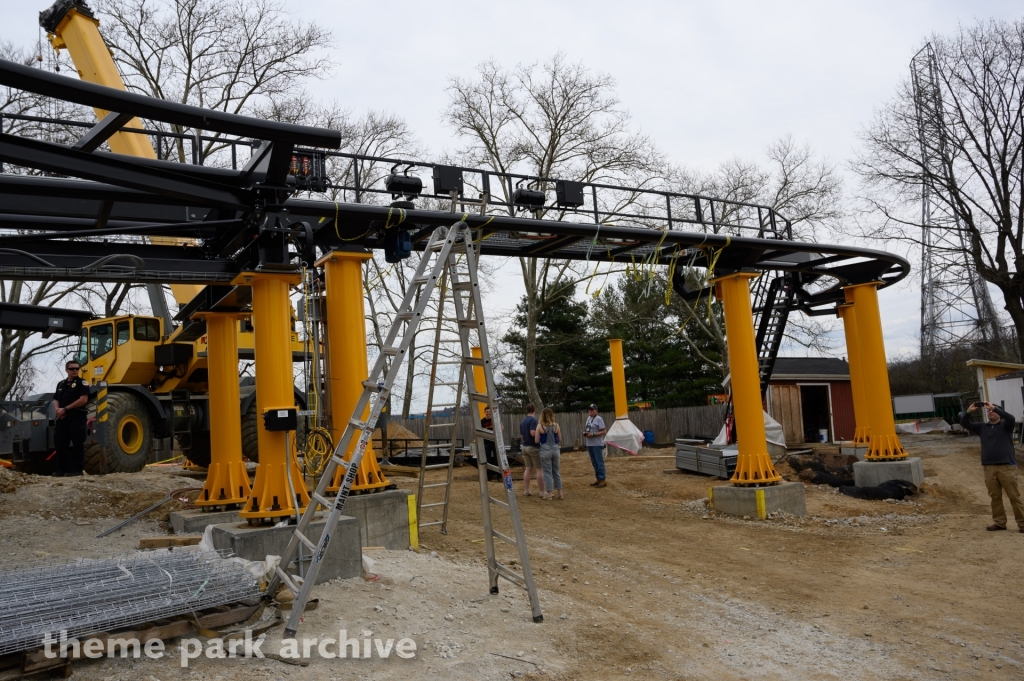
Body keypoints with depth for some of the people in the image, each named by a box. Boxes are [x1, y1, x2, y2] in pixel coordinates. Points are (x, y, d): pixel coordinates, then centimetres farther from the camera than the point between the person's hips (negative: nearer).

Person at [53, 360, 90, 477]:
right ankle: (62, 469, 16)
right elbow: (56, 400, 20)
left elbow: (83, 399, -13)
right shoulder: (61, 384, 19)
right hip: (62, 418, 7)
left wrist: (65, 409, -13)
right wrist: (57, 409, -4)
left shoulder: (82, 382, -2)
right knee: (60, 443, 8)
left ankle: (77, 469, -3)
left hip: (77, 417, -7)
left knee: (77, 444, -6)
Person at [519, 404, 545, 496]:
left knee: (528, 469, 11)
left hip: (525, 447, 8)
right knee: (540, 469, -3)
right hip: (533, 447, -8)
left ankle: (526, 490, 11)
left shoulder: (522, 422, 11)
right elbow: (533, 433, -25)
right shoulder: (533, 420, -14)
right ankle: (542, 491, -2)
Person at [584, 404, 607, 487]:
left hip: (597, 444, -9)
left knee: (599, 462, -6)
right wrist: (585, 433, 1)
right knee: (594, 463, 14)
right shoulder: (588, 418, 13)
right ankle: (598, 479, 22)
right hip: (589, 444, 9)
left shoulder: (599, 419, -11)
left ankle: (602, 480, -4)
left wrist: (592, 434, -21)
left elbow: (603, 431, -15)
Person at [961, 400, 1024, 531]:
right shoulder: (982, 427, 12)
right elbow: (964, 423, 6)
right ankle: (999, 522, 16)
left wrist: (994, 407, -22)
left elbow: (1010, 418, -20)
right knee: (995, 497, 8)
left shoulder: (1005, 425, 2)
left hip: (1007, 467, -4)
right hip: (989, 468, 4)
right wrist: (969, 412, -10)